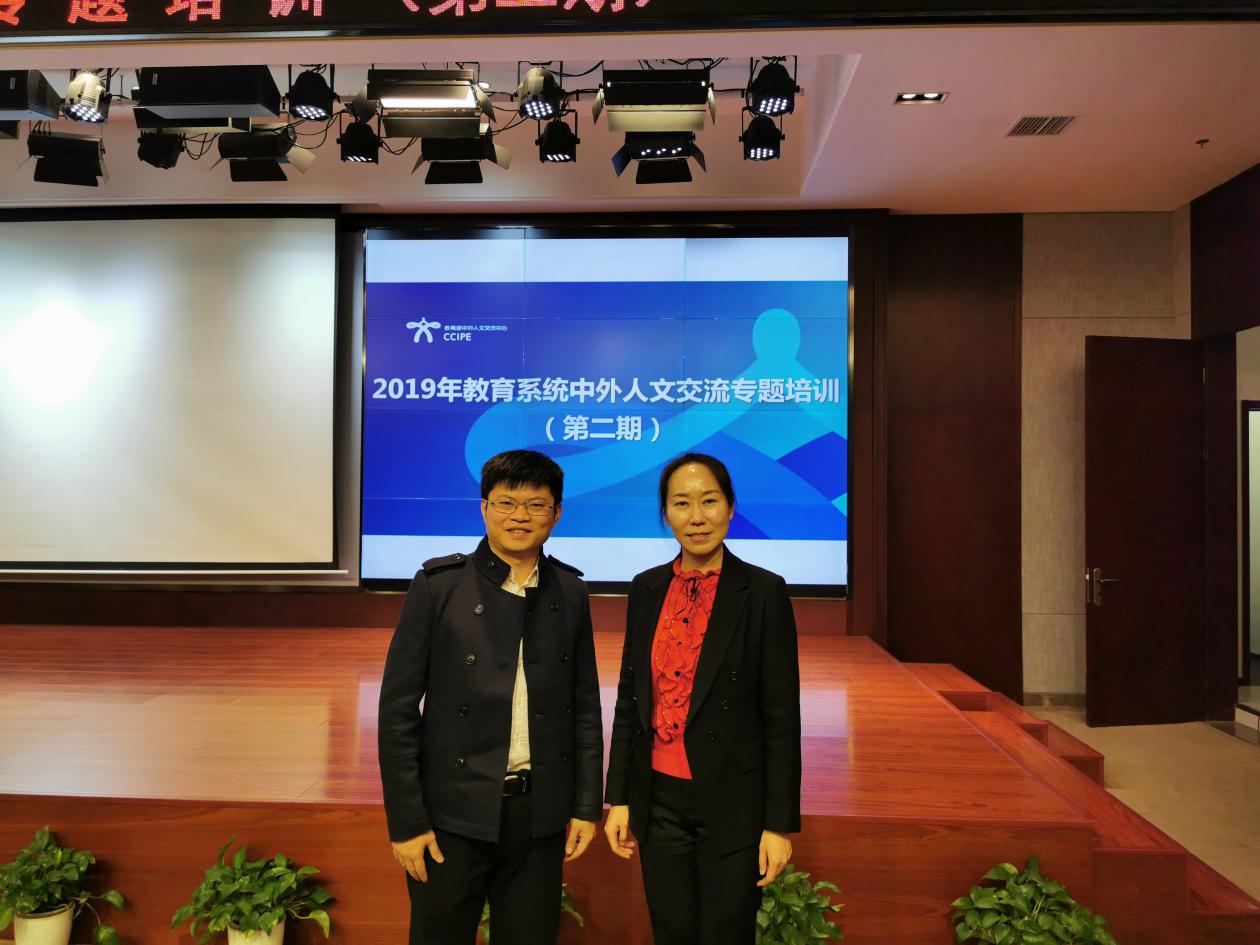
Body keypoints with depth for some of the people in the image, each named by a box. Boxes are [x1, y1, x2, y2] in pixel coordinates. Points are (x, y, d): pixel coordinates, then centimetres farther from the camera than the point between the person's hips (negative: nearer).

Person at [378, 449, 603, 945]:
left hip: (540, 814, 3)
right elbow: (398, 709, -6)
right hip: (454, 814, -2)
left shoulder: (570, 591, 3)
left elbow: (585, 705, 8)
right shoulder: (439, 584, -7)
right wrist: (405, 821, -8)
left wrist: (587, 805, 5)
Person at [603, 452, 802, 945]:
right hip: (659, 799, 4)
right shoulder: (646, 589, 2)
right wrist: (618, 797, 6)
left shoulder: (763, 592, -11)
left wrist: (780, 824, -9)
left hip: (733, 803, -4)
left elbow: (782, 715, -9)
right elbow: (629, 698, 7)